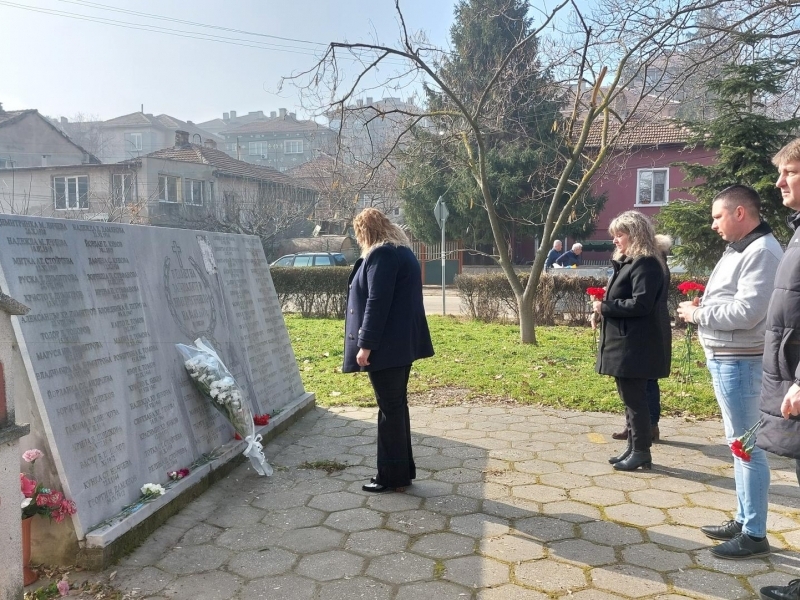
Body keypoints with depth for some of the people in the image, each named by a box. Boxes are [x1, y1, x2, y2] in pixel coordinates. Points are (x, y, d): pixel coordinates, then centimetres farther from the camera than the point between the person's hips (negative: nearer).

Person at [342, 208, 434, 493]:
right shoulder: (403, 252, 17)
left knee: (390, 409, -2)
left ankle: (392, 476, 9)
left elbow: (377, 302, -21)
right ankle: (402, 470, 23)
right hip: (403, 342, 10)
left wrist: (366, 344, -21)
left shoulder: (381, 254, -14)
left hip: (386, 345, -10)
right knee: (397, 406, 15)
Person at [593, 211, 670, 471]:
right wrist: (605, 306, 4)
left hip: (635, 345, -10)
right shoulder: (629, 262, 16)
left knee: (634, 398, -2)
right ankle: (634, 447, 24)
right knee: (630, 397, 15)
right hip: (626, 342, 10)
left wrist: (605, 307, -17)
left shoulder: (646, 264, -16)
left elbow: (641, 304, -24)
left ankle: (642, 452, 8)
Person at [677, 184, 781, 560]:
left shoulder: (761, 252, -16)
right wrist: (703, 306, 3)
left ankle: (755, 535, 8)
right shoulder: (738, 249, 15)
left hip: (740, 362, -10)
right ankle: (743, 521, 28)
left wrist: (697, 314, -12)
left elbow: (745, 313, -24)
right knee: (738, 444, 16)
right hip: (726, 359, 11)